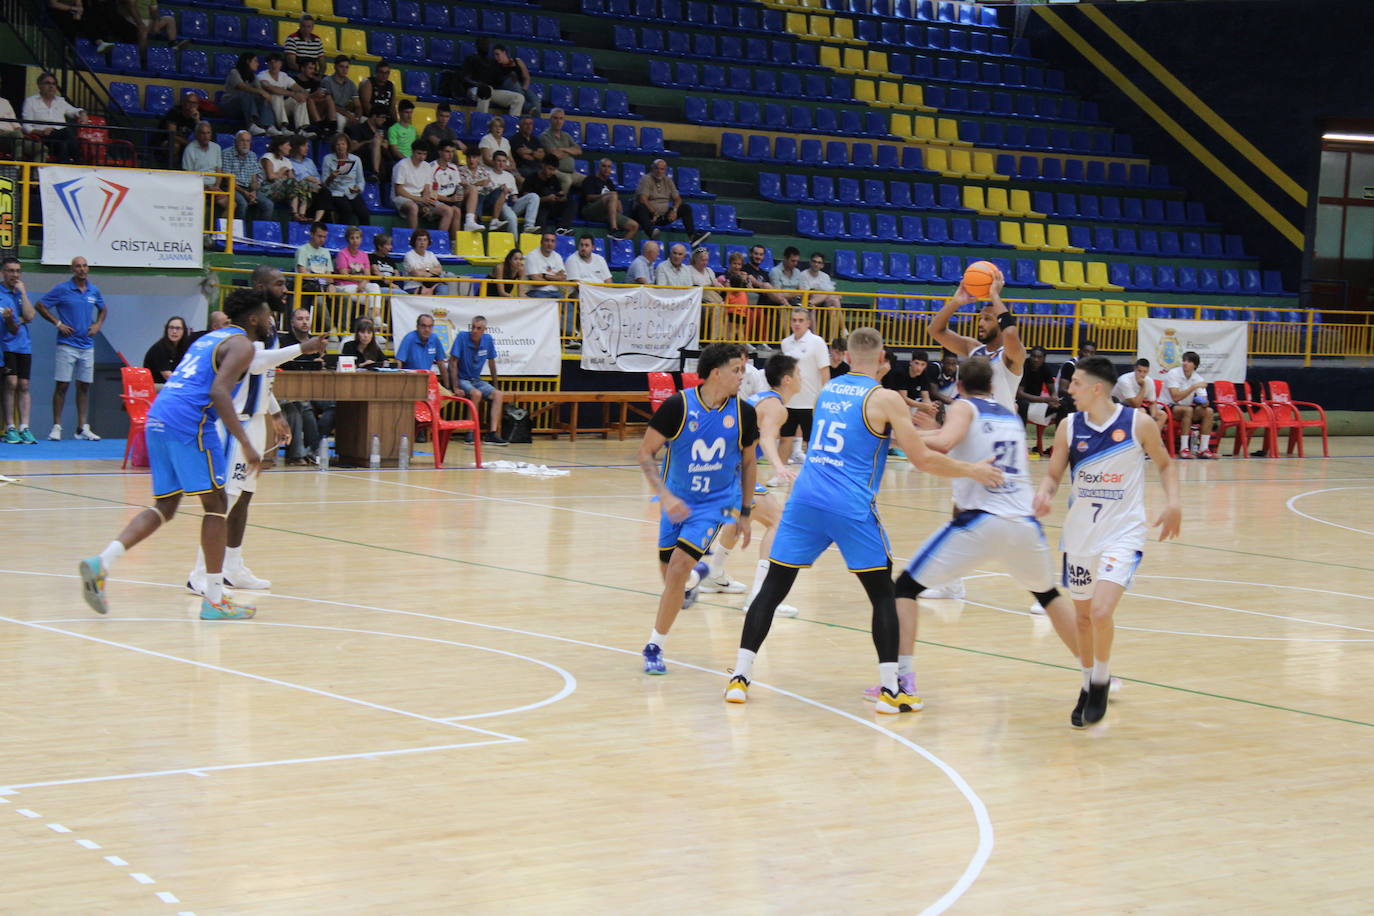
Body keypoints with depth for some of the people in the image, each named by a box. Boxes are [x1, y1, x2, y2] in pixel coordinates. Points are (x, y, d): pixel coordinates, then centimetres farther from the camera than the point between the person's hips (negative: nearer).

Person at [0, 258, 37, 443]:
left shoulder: (23, 293, 14)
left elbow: (29, 317, 0)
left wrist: (23, 292, -2)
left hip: (24, 346, 5)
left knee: (23, 386, 1)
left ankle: (24, 428, 0)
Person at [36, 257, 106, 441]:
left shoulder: (94, 291, 10)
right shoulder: (62, 289, -3)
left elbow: (102, 309, 28)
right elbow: (39, 305, -1)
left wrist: (98, 324, 9)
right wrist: (58, 323, -7)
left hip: (87, 346, 4)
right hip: (67, 345, -4)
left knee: (84, 386, 6)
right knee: (62, 385, -5)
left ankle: (82, 428, 10)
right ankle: (56, 427, -1)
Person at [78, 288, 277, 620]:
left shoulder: (211, 338, 27)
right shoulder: (241, 345, -1)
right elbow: (219, 392, -17)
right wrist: (245, 443, -19)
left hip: (158, 417, 9)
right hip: (189, 421, -9)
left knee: (165, 506, 12)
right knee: (216, 504, 0)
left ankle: (101, 562, -4)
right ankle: (214, 600, 1)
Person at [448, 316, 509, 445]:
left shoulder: (488, 340, 0)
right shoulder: (462, 338, -15)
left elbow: (491, 363, 11)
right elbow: (453, 363, -15)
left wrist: (495, 385, 12)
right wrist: (455, 387, -21)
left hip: (476, 380, 6)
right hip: (461, 380, -6)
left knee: (498, 395, -17)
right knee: (477, 393, -33)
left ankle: (492, 433, -24)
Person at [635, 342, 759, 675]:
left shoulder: (743, 413, -9)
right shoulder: (678, 405, -17)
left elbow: (747, 463, 6)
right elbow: (646, 452, -11)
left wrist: (746, 513, 9)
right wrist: (665, 495, -23)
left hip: (717, 502, -1)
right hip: (678, 501, 1)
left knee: (678, 566, -18)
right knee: (669, 573, 11)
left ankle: (655, 648, -6)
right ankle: (696, 575, 52)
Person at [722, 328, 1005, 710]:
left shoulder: (828, 390, 17)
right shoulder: (885, 399, -1)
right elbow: (923, 460, -2)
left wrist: (904, 424, 42)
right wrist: (973, 471, 11)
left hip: (805, 499, 5)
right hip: (851, 507, -5)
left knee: (773, 587, 10)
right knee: (883, 594, 7)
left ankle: (740, 677, 5)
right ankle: (890, 690, 2)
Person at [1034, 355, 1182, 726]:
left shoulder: (1138, 424, -8)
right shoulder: (1069, 427, -2)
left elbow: (1165, 464, 7)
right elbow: (1053, 474, 5)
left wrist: (1172, 502, -8)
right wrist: (1044, 493, -18)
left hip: (1123, 534, -4)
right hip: (1079, 535, 4)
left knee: (1101, 612, -20)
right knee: (1083, 616, 12)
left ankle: (1102, 681, 5)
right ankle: (1089, 686, 34)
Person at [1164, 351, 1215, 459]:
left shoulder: (1198, 378, 3)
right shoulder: (1173, 374, -14)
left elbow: (1204, 400, 1)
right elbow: (1175, 397, -25)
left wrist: (1203, 402, -25)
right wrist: (1194, 387, -27)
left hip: (1187, 408, 6)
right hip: (1169, 408, -6)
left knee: (1208, 411, -17)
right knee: (1187, 410, -35)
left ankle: (1203, 449, -19)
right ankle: (1184, 449, -35)